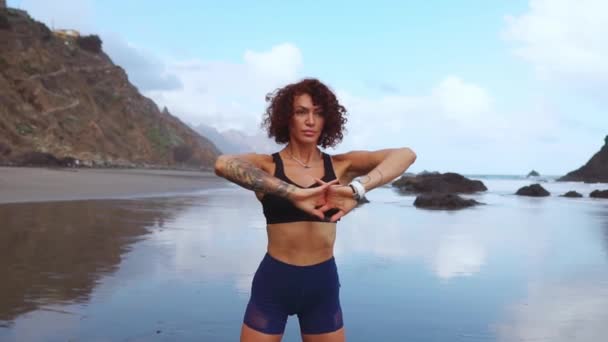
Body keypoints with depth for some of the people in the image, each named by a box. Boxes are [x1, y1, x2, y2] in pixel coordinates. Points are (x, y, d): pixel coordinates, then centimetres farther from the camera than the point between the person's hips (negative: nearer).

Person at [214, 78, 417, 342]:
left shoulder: (340, 166, 0)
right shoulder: (266, 165, -5)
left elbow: (406, 155, -13)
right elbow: (223, 164, -27)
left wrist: (357, 189, -30)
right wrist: (292, 193, -36)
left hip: (323, 284, 2)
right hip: (273, 283, -2)